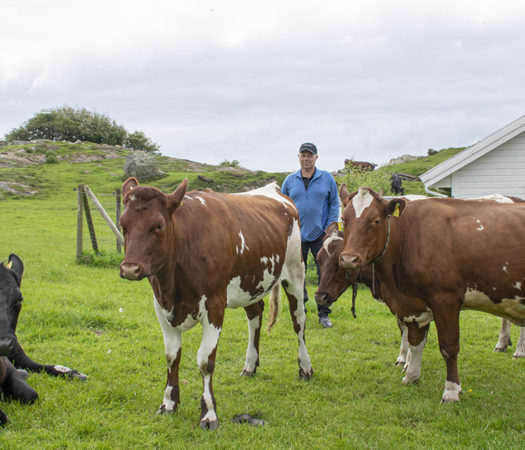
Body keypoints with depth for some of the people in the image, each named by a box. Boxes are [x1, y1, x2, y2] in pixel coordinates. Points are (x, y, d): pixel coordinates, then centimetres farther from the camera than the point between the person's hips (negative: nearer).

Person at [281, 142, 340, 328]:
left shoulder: (327, 178, 4)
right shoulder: (290, 180, 7)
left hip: (320, 235, -1)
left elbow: (334, 204, 5)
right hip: (297, 236, 1)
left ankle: (324, 314, 7)